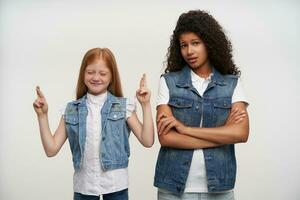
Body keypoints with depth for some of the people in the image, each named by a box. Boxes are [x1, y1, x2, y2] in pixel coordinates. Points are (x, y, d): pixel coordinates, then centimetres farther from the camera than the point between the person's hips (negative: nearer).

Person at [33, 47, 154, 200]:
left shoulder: (123, 106, -3)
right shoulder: (71, 110, 2)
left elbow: (147, 141, -9)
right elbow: (51, 149, 0)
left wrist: (145, 105, -14)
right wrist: (42, 115, -7)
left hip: (115, 186, -1)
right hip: (83, 187, 2)